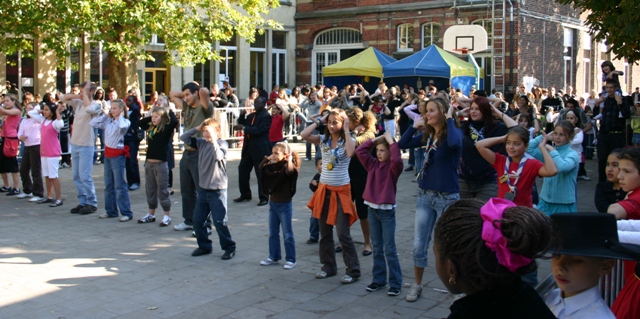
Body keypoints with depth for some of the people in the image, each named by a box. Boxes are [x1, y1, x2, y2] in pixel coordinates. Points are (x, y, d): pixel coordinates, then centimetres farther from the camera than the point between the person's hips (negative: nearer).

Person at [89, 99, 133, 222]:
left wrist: (120, 116, -15)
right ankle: (111, 211, 23)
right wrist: (105, 115, 5)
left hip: (118, 155, -7)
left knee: (120, 186, -6)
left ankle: (126, 213, -1)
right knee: (108, 185, 14)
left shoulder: (124, 122, -10)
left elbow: (122, 126, -33)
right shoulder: (108, 121, 7)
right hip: (107, 153, 7)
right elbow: (93, 123, 10)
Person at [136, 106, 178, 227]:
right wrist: (149, 116, 13)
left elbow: (174, 121, -25)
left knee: (163, 190, 0)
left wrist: (169, 112, -9)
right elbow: (140, 123, 23)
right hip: (149, 163, 7)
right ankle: (151, 214, 26)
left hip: (161, 163, -7)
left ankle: (167, 216, 8)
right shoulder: (150, 128, 9)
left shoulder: (166, 128, -8)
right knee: (150, 190, 15)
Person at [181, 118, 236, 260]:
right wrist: (197, 128, -1)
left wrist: (213, 139, -27)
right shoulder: (201, 142, 5)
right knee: (197, 220, 10)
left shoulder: (222, 143, -11)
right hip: (203, 188, 6)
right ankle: (204, 246, 26)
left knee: (219, 221, -5)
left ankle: (229, 247, 11)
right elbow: (184, 138, 7)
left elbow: (218, 156, -30)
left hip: (217, 190, -6)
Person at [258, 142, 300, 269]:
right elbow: (262, 167, 12)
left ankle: (291, 260, 11)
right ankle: (273, 257, 27)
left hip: (284, 205, -7)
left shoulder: (287, 167, -16)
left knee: (287, 234, 2)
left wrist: (289, 158, -24)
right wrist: (268, 158, 1)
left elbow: (290, 170, -37)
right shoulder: (272, 166, 4)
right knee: (273, 233, 16)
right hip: (273, 203, 7)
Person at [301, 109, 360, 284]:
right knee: (325, 233, 12)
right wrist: (319, 121, -5)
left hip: (341, 190, -5)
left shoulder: (348, 140, -6)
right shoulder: (323, 140, 3)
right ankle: (329, 267, 25)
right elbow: (303, 135, -11)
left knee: (343, 234, -6)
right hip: (324, 189, 5)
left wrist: (346, 130, -20)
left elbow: (350, 153, -30)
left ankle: (353, 271, 4)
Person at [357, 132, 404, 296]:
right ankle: (379, 279, 21)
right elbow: (360, 151, 0)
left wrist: (391, 141, -21)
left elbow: (397, 160, -31)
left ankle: (395, 283, 5)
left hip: (387, 211, -5)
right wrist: (375, 139, -2)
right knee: (377, 248, 13)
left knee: (390, 249, -2)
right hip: (372, 209, 6)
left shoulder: (393, 167, -9)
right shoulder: (373, 164, 6)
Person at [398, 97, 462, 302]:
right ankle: (417, 285, 25)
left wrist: (450, 119, -23)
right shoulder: (428, 135, 6)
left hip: (447, 197, -6)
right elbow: (402, 144, 7)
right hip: (425, 194, 6)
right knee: (419, 246, 9)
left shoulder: (454, 133, -12)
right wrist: (415, 125, 1)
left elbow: (454, 144, -36)